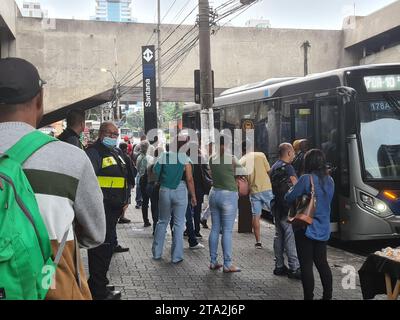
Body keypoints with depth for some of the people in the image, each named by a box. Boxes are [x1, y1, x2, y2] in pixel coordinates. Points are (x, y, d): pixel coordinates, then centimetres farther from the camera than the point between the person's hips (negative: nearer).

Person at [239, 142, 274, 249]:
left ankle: (258, 241, 7)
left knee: (256, 216, 7)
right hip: (266, 188, -2)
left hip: (253, 191, 2)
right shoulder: (260, 155, -2)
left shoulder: (242, 161, 4)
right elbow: (269, 170, 0)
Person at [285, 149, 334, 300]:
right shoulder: (330, 180, 5)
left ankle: (309, 297, 5)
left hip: (306, 229, -7)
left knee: (306, 265, 1)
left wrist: (293, 189, 8)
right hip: (323, 229, 7)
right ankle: (328, 296, 23)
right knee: (322, 263, 17)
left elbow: (289, 198, -12)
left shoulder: (306, 179, -16)